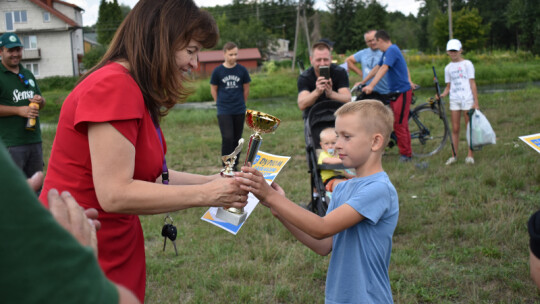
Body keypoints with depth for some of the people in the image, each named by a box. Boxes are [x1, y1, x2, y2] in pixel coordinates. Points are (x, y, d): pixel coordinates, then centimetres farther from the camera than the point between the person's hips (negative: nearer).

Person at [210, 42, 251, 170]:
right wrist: (221, 103, 11)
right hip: (224, 111, -2)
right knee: (227, 138, -11)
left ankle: (234, 165, 20)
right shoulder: (218, 71, -4)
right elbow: (213, 89, 8)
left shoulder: (242, 70, 0)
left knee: (237, 138, 8)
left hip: (239, 111, 2)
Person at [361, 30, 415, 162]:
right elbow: (376, 69, 24)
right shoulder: (387, 52, 16)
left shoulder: (392, 50, -15)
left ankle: (405, 155, 0)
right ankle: (407, 153, 18)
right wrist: (362, 82, 26)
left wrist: (371, 85, -35)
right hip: (394, 92, 10)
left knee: (399, 124, -8)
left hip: (402, 92, -10)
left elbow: (383, 69, -27)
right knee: (398, 124, 11)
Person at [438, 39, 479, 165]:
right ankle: (454, 155, 7)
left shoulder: (467, 64, 1)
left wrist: (476, 102, -7)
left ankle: (470, 155, 6)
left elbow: (472, 83, -1)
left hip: (467, 99, -3)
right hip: (454, 100, 3)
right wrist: (442, 95, -7)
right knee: (455, 129, 3)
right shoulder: (448, 68, 12)